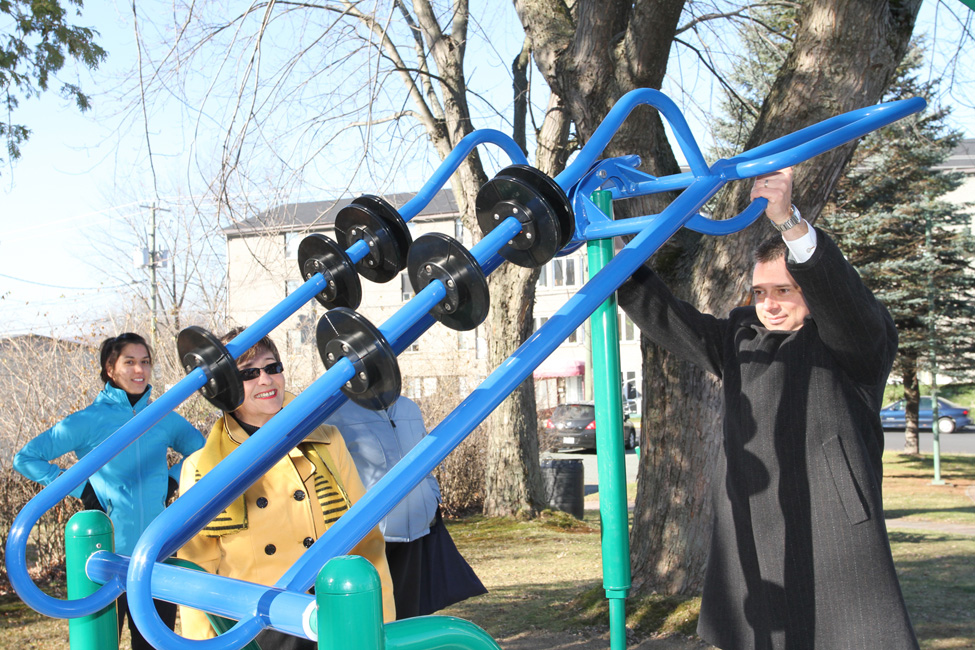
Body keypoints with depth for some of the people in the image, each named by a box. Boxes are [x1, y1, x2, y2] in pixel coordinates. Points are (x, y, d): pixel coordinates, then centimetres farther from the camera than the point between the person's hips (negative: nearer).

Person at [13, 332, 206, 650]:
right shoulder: (88, 421, -4)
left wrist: (172, 479, 5)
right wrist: (80, 488, -8)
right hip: (108, 554, -3)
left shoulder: (165, 419, 6)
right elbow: (25, 459, -3)